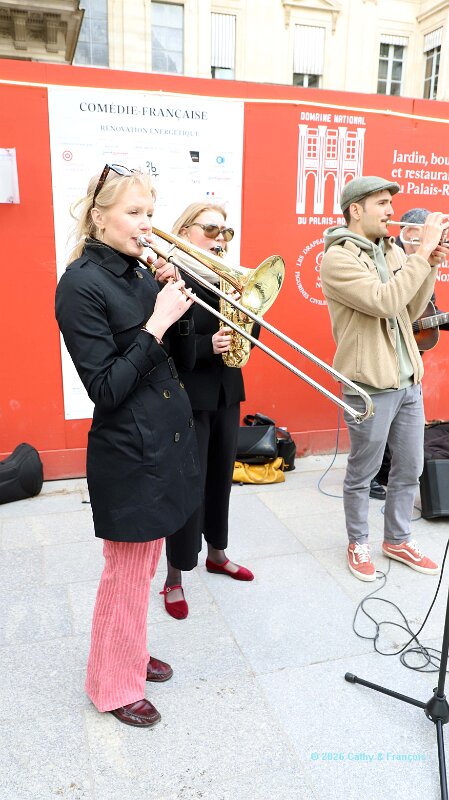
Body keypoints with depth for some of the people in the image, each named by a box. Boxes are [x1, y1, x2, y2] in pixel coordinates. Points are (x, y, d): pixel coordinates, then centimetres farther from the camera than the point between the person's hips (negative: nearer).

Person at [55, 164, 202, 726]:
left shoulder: (141, 274, 7)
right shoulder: (80, 284, -15)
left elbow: (183, 362, 8)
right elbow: (106, 389, -20)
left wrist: (180, 309, -7)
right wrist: (154, 325, -22)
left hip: (167, 440, 8)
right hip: (127, 453, -8)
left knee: (143, 563, 21)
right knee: (126, 573, 8)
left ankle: (131, 654, 43)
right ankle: (113, 685, 31)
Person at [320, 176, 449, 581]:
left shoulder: (391, 249, 10)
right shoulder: (338, 258, -13)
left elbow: (412, 311, 12)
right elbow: (385, 302, -26)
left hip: (409, 380, 8)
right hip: (371, 385, -7)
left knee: (409, 470, 17)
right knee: (362, 474, 9)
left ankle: (398, 540, 36)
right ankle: (358, 544, 30)